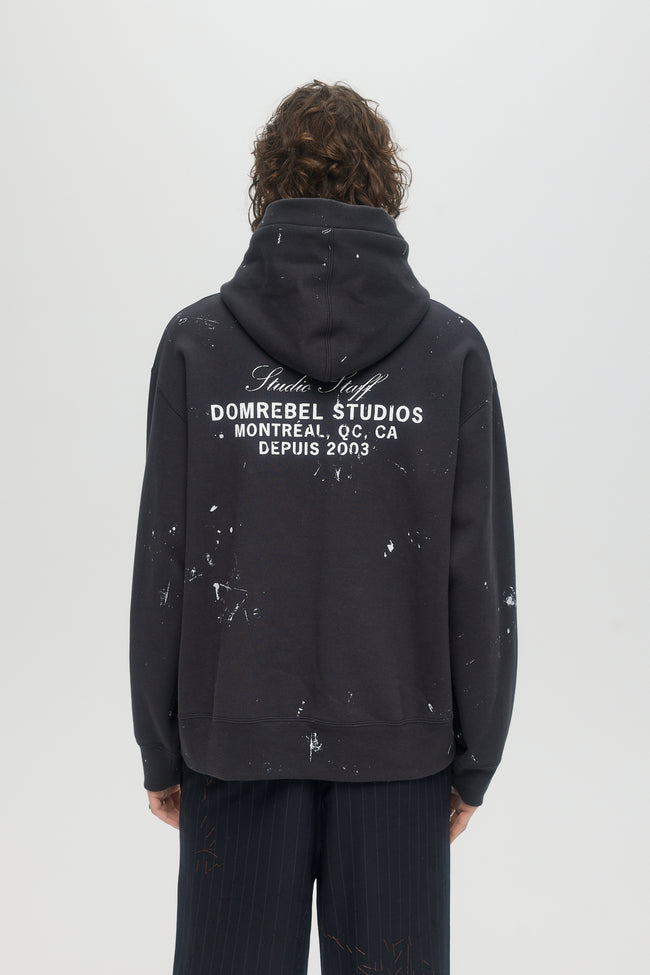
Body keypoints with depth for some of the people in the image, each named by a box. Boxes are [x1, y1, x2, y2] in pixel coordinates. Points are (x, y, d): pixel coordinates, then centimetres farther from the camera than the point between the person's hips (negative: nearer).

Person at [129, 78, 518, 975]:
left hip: (236, 740, 0)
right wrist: (474, 757, 5)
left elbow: (162, 563, -6)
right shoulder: (453, 349, -6)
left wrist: (160, 750, 5)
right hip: (400, 742, 1)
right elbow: (481, 573, -6)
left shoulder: (194, 343, -6)